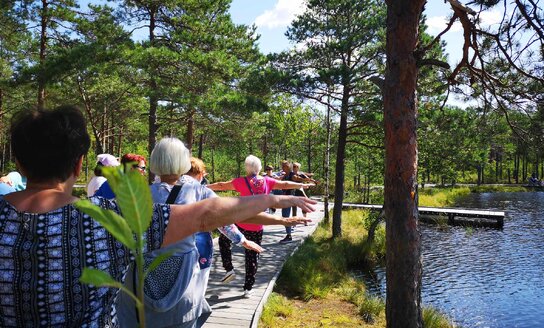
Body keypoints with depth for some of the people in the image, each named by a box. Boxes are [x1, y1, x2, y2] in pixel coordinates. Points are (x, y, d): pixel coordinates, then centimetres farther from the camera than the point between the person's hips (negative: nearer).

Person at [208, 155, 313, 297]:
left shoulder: (242, 181, -7)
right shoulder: (267, 181, 1)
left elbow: (221, 186, 0)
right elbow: (285, 184, 13)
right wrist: (302, 185, 28)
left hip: (240, 224, -3)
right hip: (257, 228, 3)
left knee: (223, 240, 23)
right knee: (252, 257, 12)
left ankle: (229, 269, 12)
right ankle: (248, 288, 19)